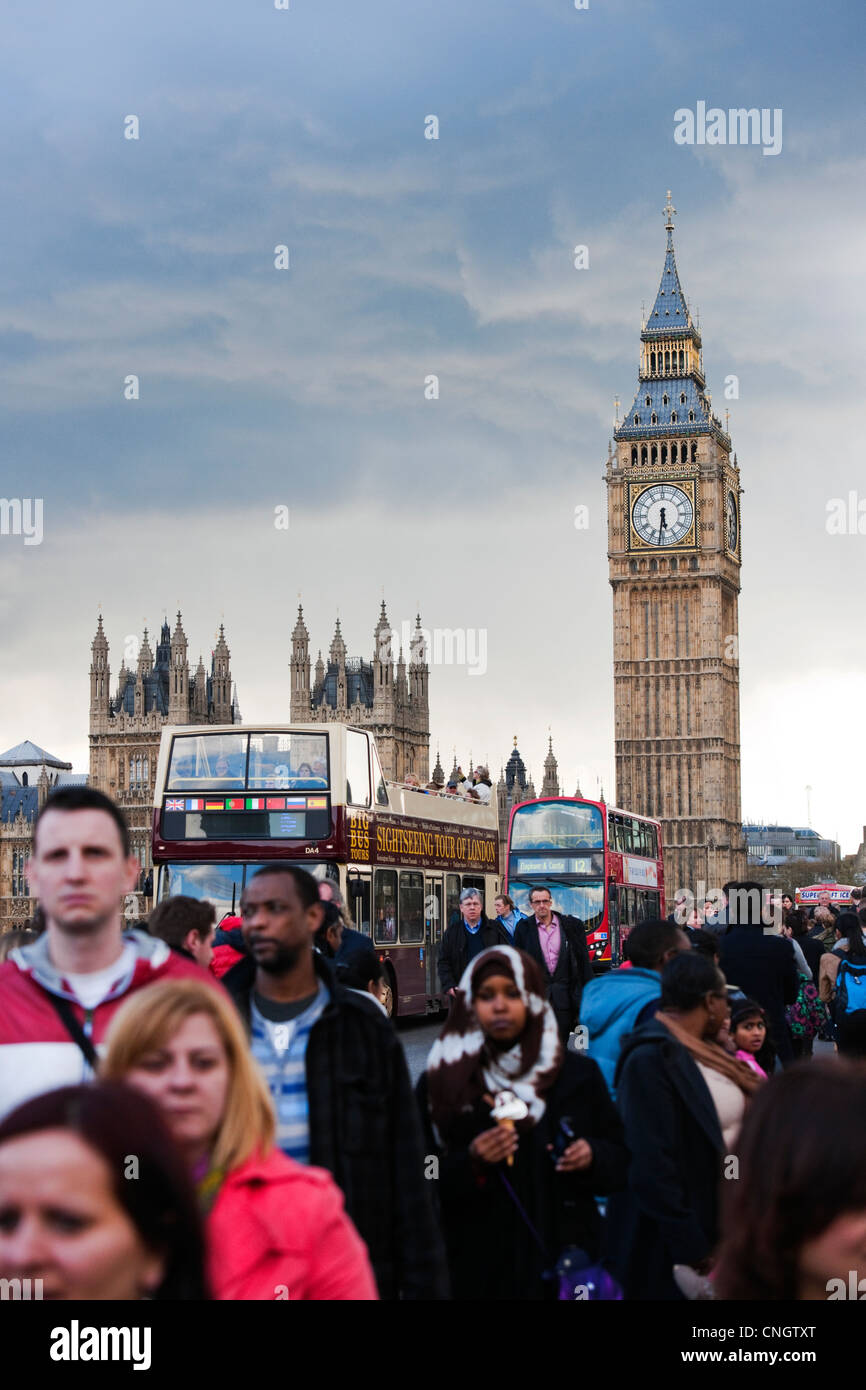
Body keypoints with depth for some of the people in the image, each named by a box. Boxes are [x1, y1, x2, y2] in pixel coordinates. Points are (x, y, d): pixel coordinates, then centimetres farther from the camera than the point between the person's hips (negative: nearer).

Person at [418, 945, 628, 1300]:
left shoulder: (578, 1074, 5)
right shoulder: (441, 1082, 0)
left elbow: (619, 1160, 10)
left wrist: (592, 1156, -10)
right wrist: (470, 1163, -18)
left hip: (565, 1254, 1)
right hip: (479, 1265, -1)